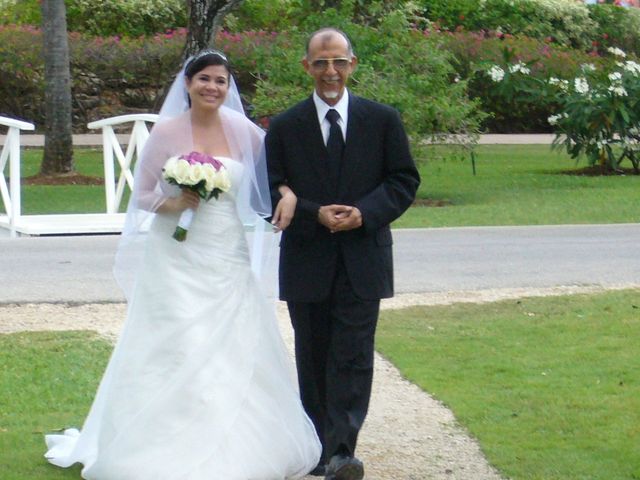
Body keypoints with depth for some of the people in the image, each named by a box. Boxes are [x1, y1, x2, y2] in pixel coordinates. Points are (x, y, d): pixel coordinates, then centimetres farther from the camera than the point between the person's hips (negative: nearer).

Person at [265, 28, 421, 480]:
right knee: (313, 360, 10)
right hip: (307, 261, 1)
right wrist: (315, 214, -15)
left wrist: (365, 213, -13)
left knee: (353, 359, -9)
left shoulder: (383, 120, 3)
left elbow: (405, 180, 3)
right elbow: (272, 193, 2)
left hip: (363, 260, -1)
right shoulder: (284, 128, 3)